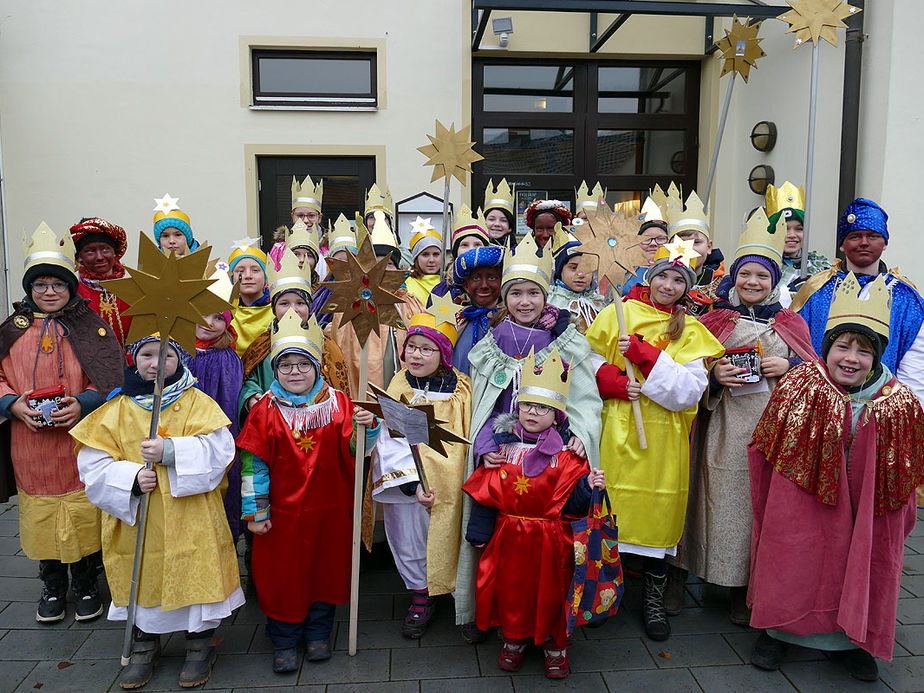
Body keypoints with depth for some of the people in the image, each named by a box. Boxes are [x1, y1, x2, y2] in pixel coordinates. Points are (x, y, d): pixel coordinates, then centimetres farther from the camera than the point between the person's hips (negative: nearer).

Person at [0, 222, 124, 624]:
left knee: (83, 514, 5)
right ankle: (52, 587, 31)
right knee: (41, 516, 11)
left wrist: (82, 404, -18)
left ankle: (85, 584, 25)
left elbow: (110, 378, -3)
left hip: (80, 438, -2)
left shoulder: (90, 328, 1)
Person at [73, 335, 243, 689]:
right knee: (143, 579, 13)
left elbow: (218, 449, -14)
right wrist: (130, 477, -18)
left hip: (191, 518, -2)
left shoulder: (198, 403, -2)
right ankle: (144, 645, 37)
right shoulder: (117, 409, 4)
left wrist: (170, 451, -26)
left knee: (195, 577, 4)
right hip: (138, 522, 2)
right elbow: (93, 463, -1)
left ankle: (200, 645, 27)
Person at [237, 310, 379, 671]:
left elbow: (353, 451, -8)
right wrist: (255, 511, -5)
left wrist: (366, 427, -29)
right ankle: (284, 639, 30)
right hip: (282, 512, -1)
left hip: (329, 509, 1)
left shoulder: (337, 403, -3)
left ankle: (318, 631, 36)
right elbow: (254, 464, -4)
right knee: (282, 572, 10)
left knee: (326, 567, 15)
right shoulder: (266, 411, -5)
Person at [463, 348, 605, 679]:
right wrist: (480, 530, 3)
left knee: (551, 590, 11)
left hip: (550, 537, -2)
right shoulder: (504, 446, -2)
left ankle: (554, 643, 35)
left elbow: (570, 502, -10)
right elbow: (487, 491, 2)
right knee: (511, 587, 14)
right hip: (509, 535, 2)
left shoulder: (565, 453, -8)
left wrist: (588, 486, -28)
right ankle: (514, 637, 38)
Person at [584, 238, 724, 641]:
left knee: (659, 515, 7)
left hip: (663, 439, 1)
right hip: (616, 432, -1)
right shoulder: (618, 313, 5)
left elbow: (688, 392, -7)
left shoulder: (690, 332, 6)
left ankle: (654, 601, 27)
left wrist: (641, 354, -16)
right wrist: (613, 382, -14)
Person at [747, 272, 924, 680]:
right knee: (794, 562, 6)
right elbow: (767, 449, -3)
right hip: (800, 505, -1)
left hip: (865, 516, 2)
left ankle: (849, 640, 35)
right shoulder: (801, 385, -12)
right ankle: (779, 630, 28)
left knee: (860, 569, 11)